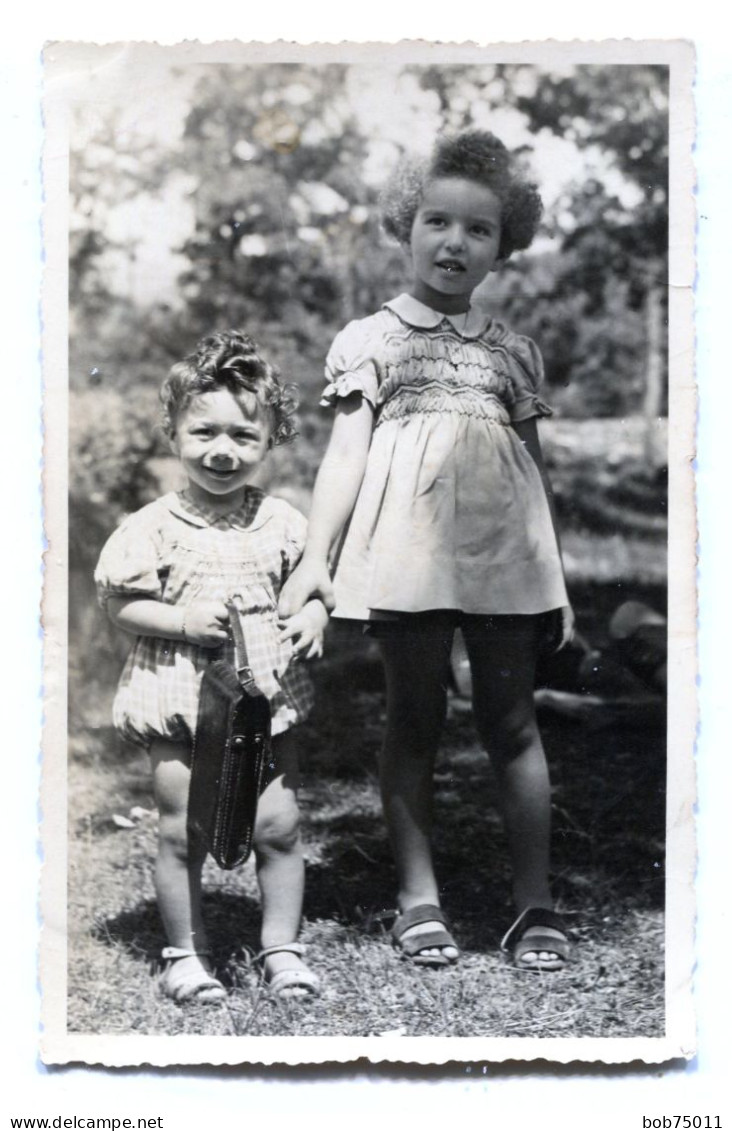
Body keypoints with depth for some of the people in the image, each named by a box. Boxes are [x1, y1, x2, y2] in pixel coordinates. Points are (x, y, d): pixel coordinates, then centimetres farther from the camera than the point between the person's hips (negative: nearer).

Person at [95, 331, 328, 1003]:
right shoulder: (154, 526, -6)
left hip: (266, 696, 2)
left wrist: (316, 614, -7)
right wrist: (182, 622, -17)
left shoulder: (282, 522, 2)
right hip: (180, 699, -2)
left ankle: (281, 947, 21)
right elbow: (118, 601, -3)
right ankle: (186, 953, 20)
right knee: (183, 829, 2)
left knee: (278, 825, 4)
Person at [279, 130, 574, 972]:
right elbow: (346, 449, 0)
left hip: (505, 556, 2)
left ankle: (534, 899, 9)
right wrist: (315, 555, -10)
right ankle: (418, 895, 12)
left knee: (511, 721, 3)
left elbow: (534, 470, 17)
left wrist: (556, 578, 14)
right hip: (409, 555, -2)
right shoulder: (370, 339, 8)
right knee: (414, 720, 4)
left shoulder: (514, 352, 16)